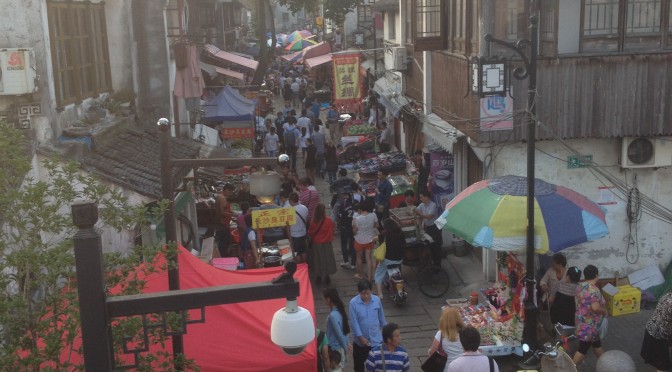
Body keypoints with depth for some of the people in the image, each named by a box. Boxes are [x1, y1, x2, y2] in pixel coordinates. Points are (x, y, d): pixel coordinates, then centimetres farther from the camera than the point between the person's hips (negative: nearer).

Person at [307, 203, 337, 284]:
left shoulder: (313, 221, -16)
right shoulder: (329, 220, -19)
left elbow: (310, 233, -4)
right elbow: (331, 233, -8)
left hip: (315, 244, 1)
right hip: (326, 244, -1)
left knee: (317, 260, 16)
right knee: (327, 259, 14)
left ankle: (318, 277, 24)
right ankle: (327, 277, 21)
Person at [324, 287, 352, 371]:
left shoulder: (333, 315, -28)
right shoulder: (339, 310, 0)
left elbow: (339, 334, -22)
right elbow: (344, 329, 9)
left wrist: (345, 348, -9)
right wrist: (347, 343, 17)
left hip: (335, 349, -9)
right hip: (339, 347, 9)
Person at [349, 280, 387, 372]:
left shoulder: (377, 300, -9)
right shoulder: (353, 303, -17)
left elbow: (381, 316, 6)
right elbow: (353, 322, -16)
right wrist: (361, 337, -18)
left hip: (376, 339, 1)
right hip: (360, 340, -1)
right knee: (359, 363, 17)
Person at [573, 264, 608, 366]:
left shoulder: (580, 286, 4)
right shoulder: (594, 290, -24)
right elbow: (595, 307, -33)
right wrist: (604, 311, -14)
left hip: (581, 321, 10)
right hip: (589, 325, -10)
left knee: (596, 342, 25)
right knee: (583, 348, 0)